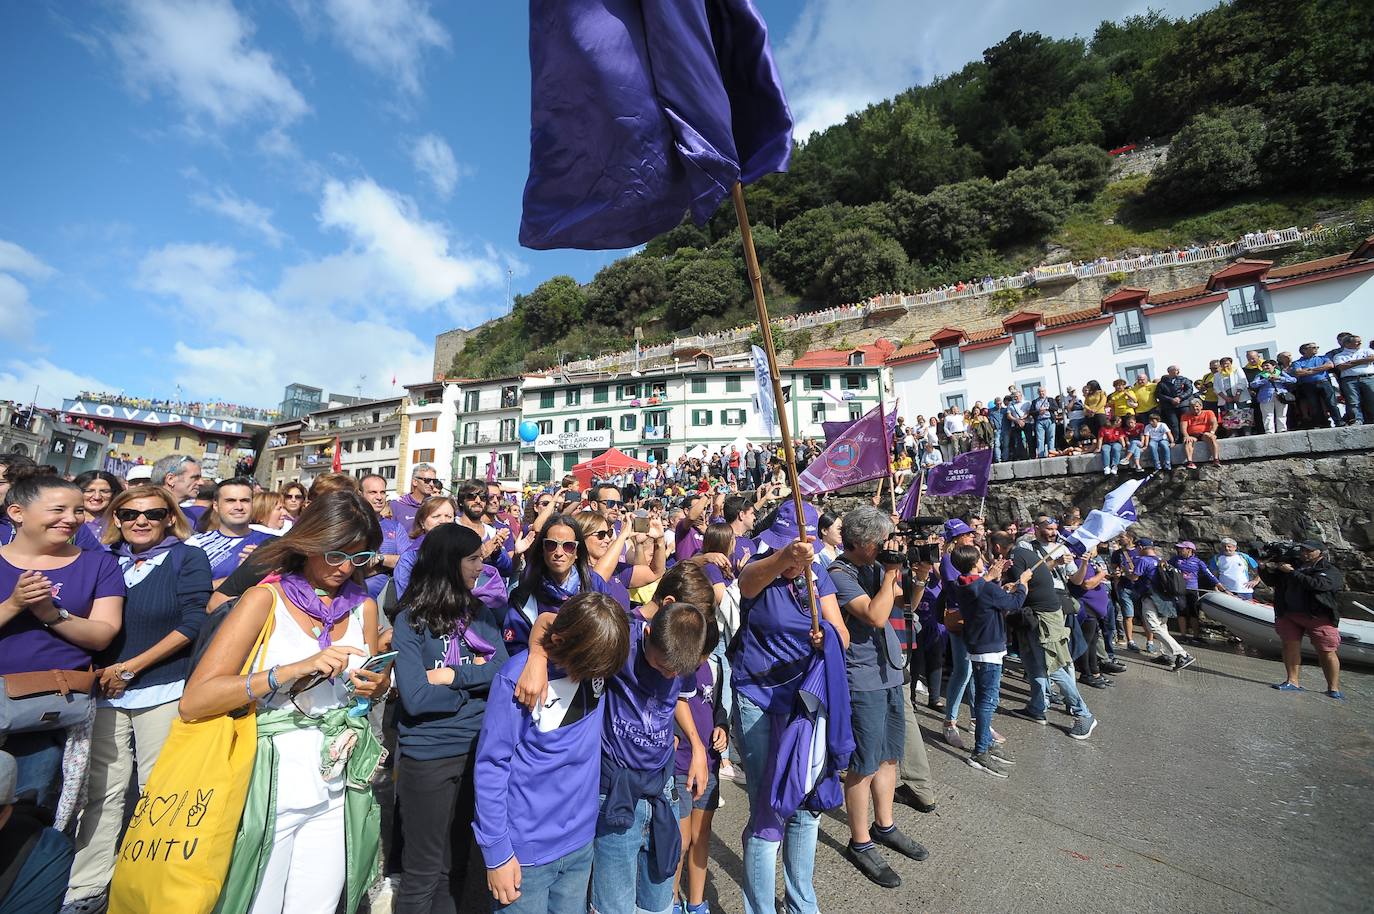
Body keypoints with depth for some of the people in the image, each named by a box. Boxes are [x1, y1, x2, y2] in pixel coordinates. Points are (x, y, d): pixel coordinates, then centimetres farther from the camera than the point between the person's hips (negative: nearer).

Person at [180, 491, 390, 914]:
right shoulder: (265, 600, -9)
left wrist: (376, 686, -7)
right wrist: (293, 669, -26)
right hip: (268, 790, -3)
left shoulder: (364, 606, 4)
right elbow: (193, 702, -15)